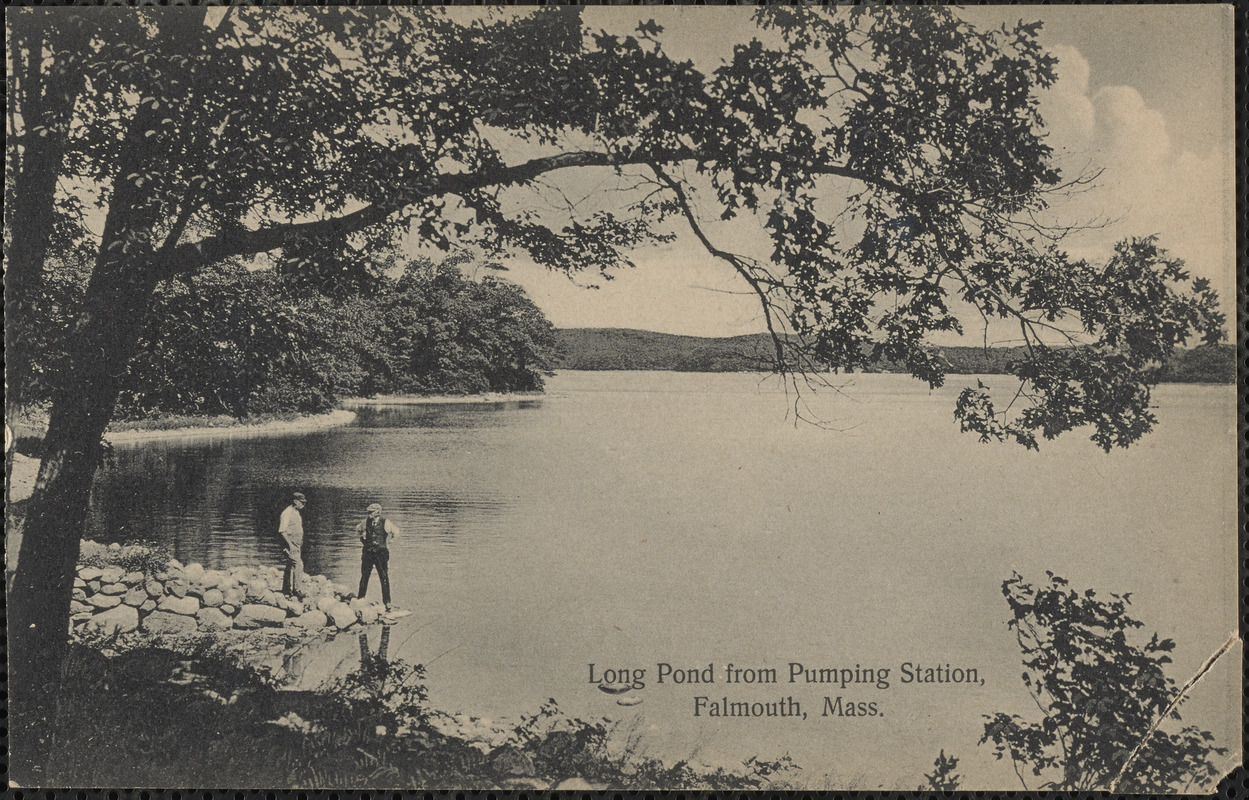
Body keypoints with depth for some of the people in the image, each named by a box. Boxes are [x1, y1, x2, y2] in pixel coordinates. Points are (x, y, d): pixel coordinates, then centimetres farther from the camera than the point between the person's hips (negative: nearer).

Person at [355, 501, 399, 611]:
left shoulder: (385, 523, -7)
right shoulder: (366, 522, 3)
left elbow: (396, 532, 5)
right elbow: (358, 529, 23)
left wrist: (387, 540, 5)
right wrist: (363, 539, 15)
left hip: (381, 553, -3)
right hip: (368, 552, 3)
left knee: (384, 578, -2)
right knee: (364, 576, 6)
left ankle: (387, 602, 4)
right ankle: (360, 599, 15)